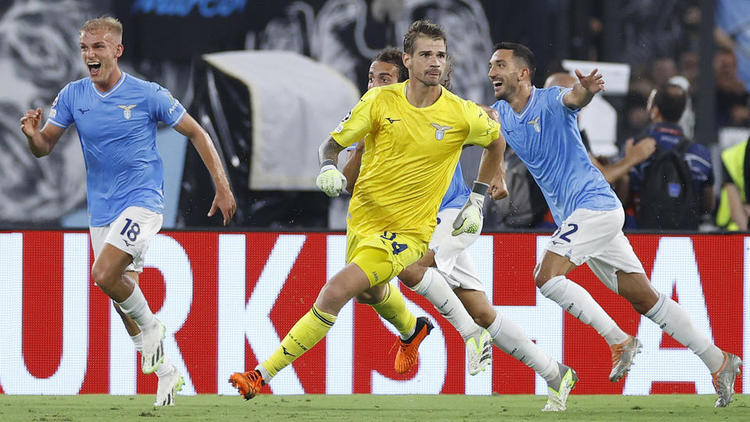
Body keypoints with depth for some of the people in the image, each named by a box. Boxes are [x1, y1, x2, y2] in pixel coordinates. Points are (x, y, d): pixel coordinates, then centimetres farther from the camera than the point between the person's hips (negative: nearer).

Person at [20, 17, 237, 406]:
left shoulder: (148, 95, -10)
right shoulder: (73, 96, 0)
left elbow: (196, 133, -1)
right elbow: (44, 148, 1)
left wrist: (222, 187, -6)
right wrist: (33, 134, -24)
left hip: (142, 202, -5)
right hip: (102, 210, 5)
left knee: (104, 275, -25)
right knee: (122, 293, 9)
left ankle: (149, 328, 1)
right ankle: (165, 373, 24)